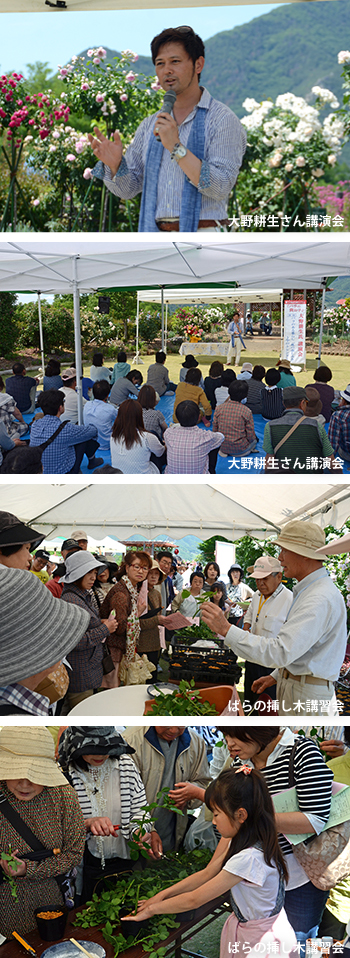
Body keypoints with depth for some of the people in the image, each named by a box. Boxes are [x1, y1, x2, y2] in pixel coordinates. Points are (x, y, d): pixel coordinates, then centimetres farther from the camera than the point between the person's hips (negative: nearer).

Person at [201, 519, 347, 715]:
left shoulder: (321, 599, -23)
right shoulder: (307, 591, 14)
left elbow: (281, 652, -31)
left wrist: (226, 629, -29)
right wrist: (277, 676, 19)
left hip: (308, 698, -10)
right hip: (290, 687, 10)